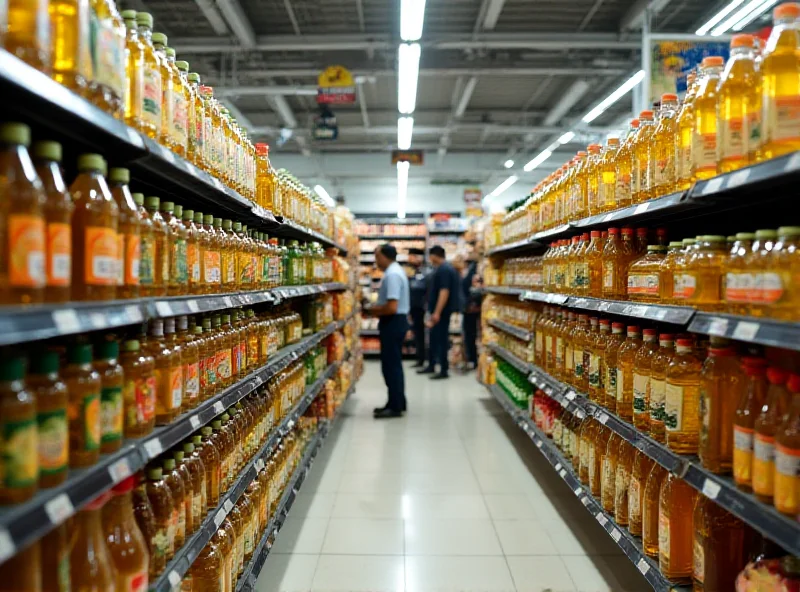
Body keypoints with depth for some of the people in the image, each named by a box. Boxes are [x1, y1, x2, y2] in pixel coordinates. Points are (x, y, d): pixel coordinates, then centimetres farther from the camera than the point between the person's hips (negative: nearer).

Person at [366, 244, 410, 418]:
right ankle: (397, 402, 27)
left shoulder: (392, 275, -20)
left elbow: (392, 307, -27)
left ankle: (395, 406, 3)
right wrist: (375, 308, 8)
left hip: (393, 323, -11)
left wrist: (372, 311, -12)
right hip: (396, 321, 11)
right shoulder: (396, 271, 14)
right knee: (394, 364, 18)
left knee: (390, 365, -4)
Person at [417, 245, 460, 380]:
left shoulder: (443, 270, -17)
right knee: (434, 338, 16)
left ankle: (444, 370, 3)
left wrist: (437, 312, -27)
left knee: (441, 339, -4)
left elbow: (444, 292, -25)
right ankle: (431, 366, 26)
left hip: (441, 311, -10)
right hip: (438, 310, 10)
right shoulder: (446, 268, 15)